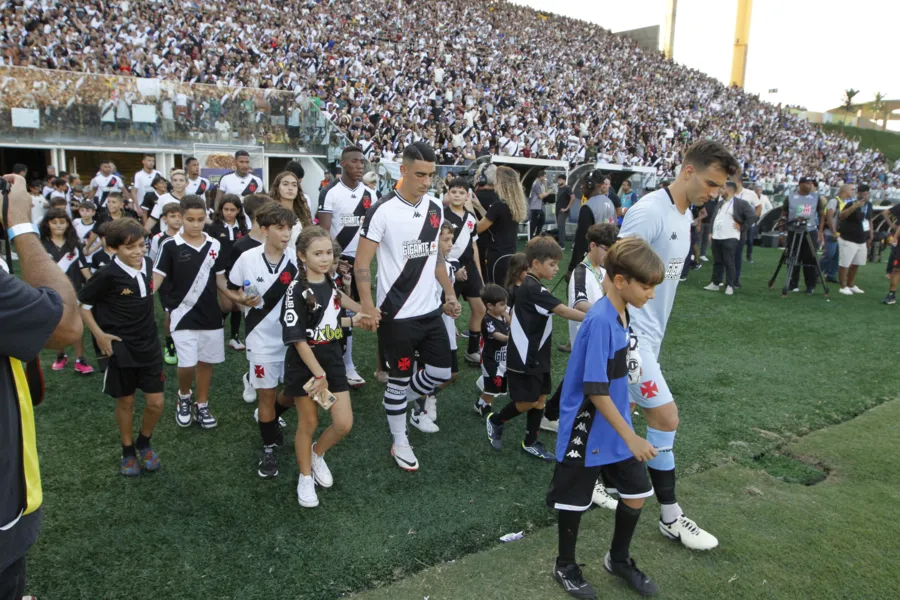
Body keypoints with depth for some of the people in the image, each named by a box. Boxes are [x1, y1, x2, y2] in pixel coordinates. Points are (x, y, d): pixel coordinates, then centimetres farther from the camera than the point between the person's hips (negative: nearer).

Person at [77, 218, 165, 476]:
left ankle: (144, 443, 31)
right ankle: (128, 451, 31)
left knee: (155, 402, 4)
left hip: (149, 344, 4)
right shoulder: (108, 275, -19)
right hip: (120, 348, -4)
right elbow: (81, 303, -7)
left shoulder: (147, 264, -4)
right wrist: (99, 335, -11)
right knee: (125, 401, 11)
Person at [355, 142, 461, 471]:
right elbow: (362, 264, -16)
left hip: (430, 310, 6)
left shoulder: (436, 207, 4)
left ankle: (401, 401, 40)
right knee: (399, 379, 8)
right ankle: (400, 442, 28)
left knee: (440, 372, 14)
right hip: (397, 314, -6)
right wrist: (367, 306, -29)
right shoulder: (382, 210, -16)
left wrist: (449, 293, 15)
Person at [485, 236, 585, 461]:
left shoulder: (530, 286, 9)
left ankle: (530, 443, 22)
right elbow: (564, 311, -27)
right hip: (525, 358, -10)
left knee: (540, 398, 11)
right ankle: (495, 421, 23)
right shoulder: (533, 289, -22)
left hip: (536, 356, 10)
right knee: (528, 402, 0)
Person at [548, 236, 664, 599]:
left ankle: (619, 559, 39)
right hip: (587, 430, -8)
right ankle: (565, 567, 34)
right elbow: (595, 391, -26)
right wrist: (631, 438, -22)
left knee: (637, 492, 15)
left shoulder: (621, 313, 0)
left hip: (616, 426, 8)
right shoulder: (600, 321, -26)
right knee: (575, 500, 11)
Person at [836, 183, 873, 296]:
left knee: (856, 264, 16)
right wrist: (854, 207, -44)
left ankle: (851, 285, 29)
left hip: (862, 241, 7)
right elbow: (841, 216, -32)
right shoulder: (851, 204, -13)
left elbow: (869, 220, 21)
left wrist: (871, 236, 19)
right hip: (848, 240, -7)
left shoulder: (869, 205, 9)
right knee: (844, 264, -4)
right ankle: (843, 286, 7)